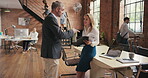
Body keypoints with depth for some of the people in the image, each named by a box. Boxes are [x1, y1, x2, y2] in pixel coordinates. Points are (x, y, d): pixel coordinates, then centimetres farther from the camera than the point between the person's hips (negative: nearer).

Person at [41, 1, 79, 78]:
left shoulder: (49, 17, 14)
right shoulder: (51, 18, -18)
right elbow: (60, 34, -24)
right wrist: (72, 31, -10)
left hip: (48, 52, 11)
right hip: (51, 53, -11)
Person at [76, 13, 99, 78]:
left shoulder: (95, 30, -11)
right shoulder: (84, 30, 12)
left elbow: (97, 42, -9)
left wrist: (90, 43, -27)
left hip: (91, 49, -7)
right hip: (84, 48, 7)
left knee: (80, 69, -4)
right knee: (82, 71, 9)